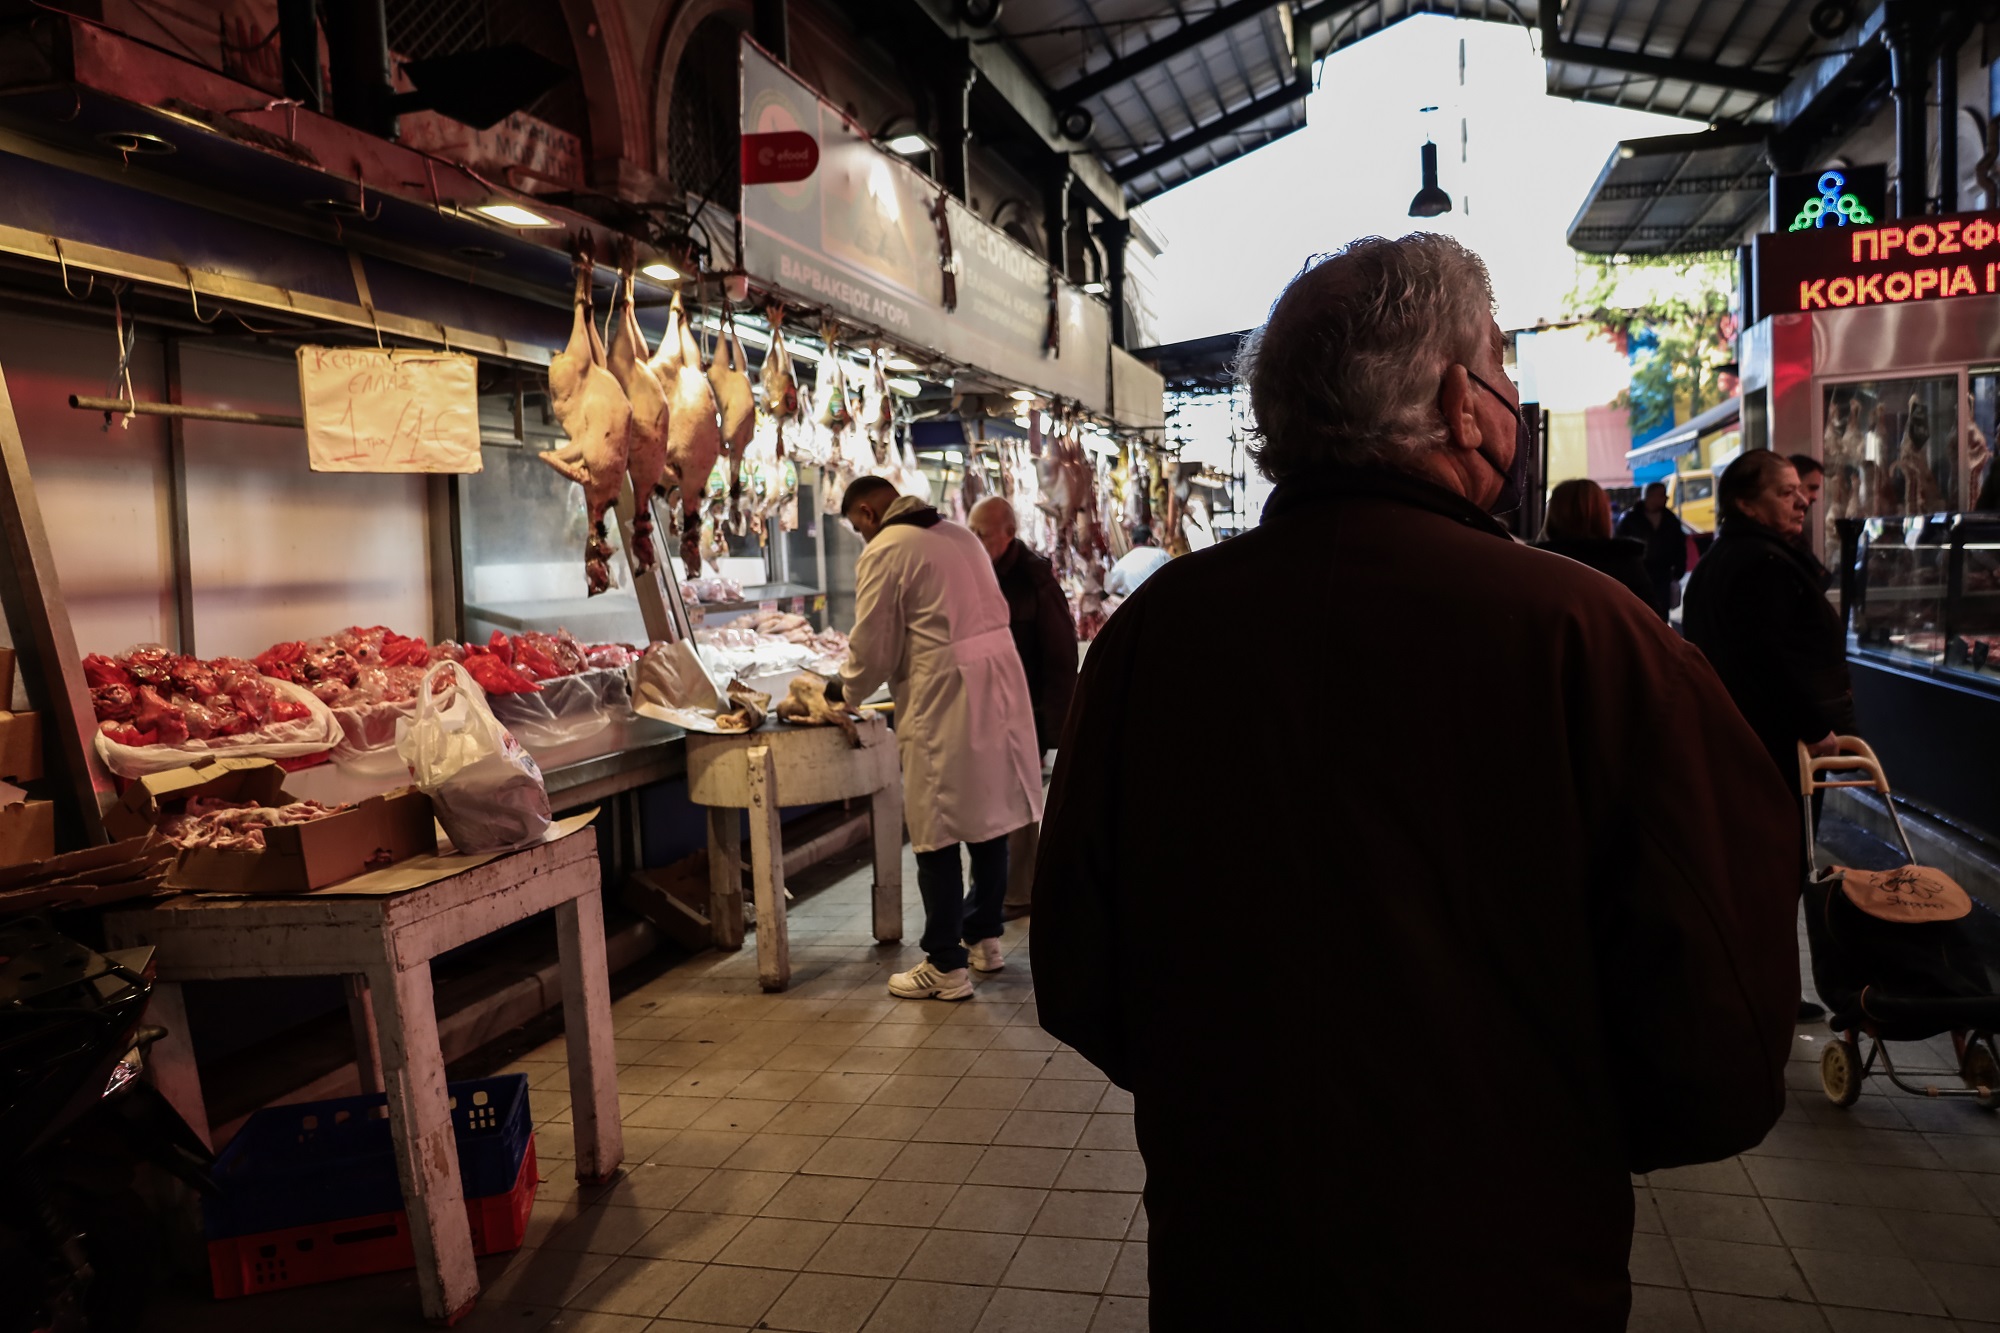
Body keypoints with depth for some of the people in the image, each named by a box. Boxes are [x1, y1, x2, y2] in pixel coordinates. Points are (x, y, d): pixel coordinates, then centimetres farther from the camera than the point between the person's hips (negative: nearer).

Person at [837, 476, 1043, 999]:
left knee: (937, 836, 1)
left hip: (943, 701, -8)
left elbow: (873, 644, -8)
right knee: (989, 817, 17)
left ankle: (946, 967, 7)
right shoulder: (959, 534, 16)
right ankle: (984, 938, 30)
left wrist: (849, 691, 12)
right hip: (1000, 688, 8)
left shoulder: (885, 550, -8)